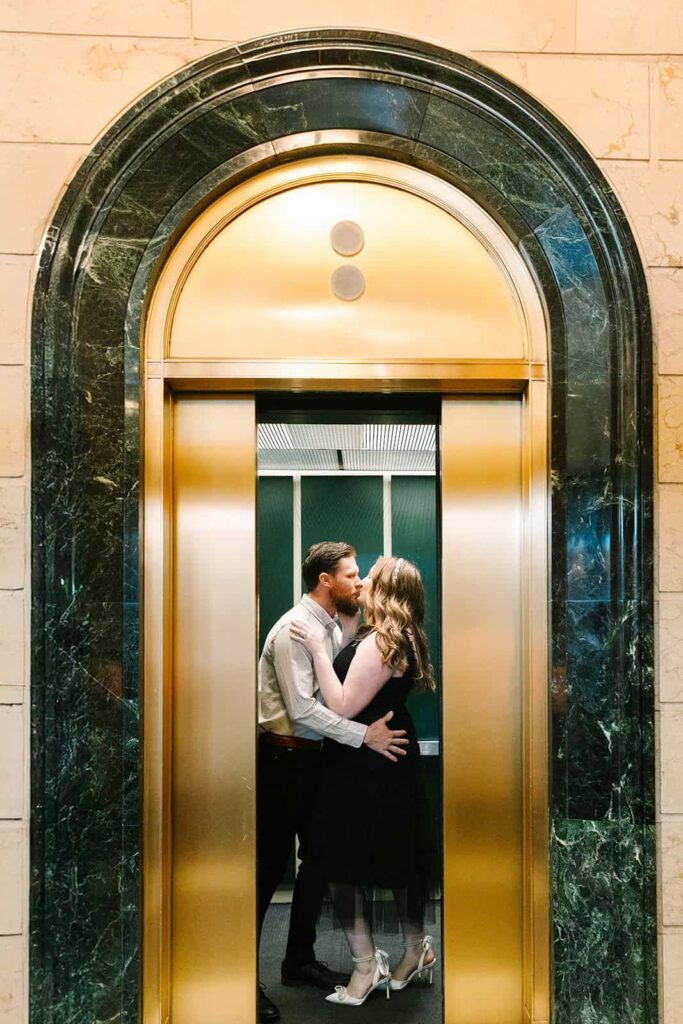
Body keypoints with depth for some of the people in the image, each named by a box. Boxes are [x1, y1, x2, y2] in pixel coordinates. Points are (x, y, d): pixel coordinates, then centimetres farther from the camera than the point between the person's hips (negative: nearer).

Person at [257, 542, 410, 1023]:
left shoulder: (333, 628, 10)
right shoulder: (295, 628, -19)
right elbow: (302, 708, -24)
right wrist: (364, 735, -23)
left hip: (314, 757, 9)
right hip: (283, 759, -9)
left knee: (318, 858, 16)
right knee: (269, 866, -2)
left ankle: (300, 960, 31)